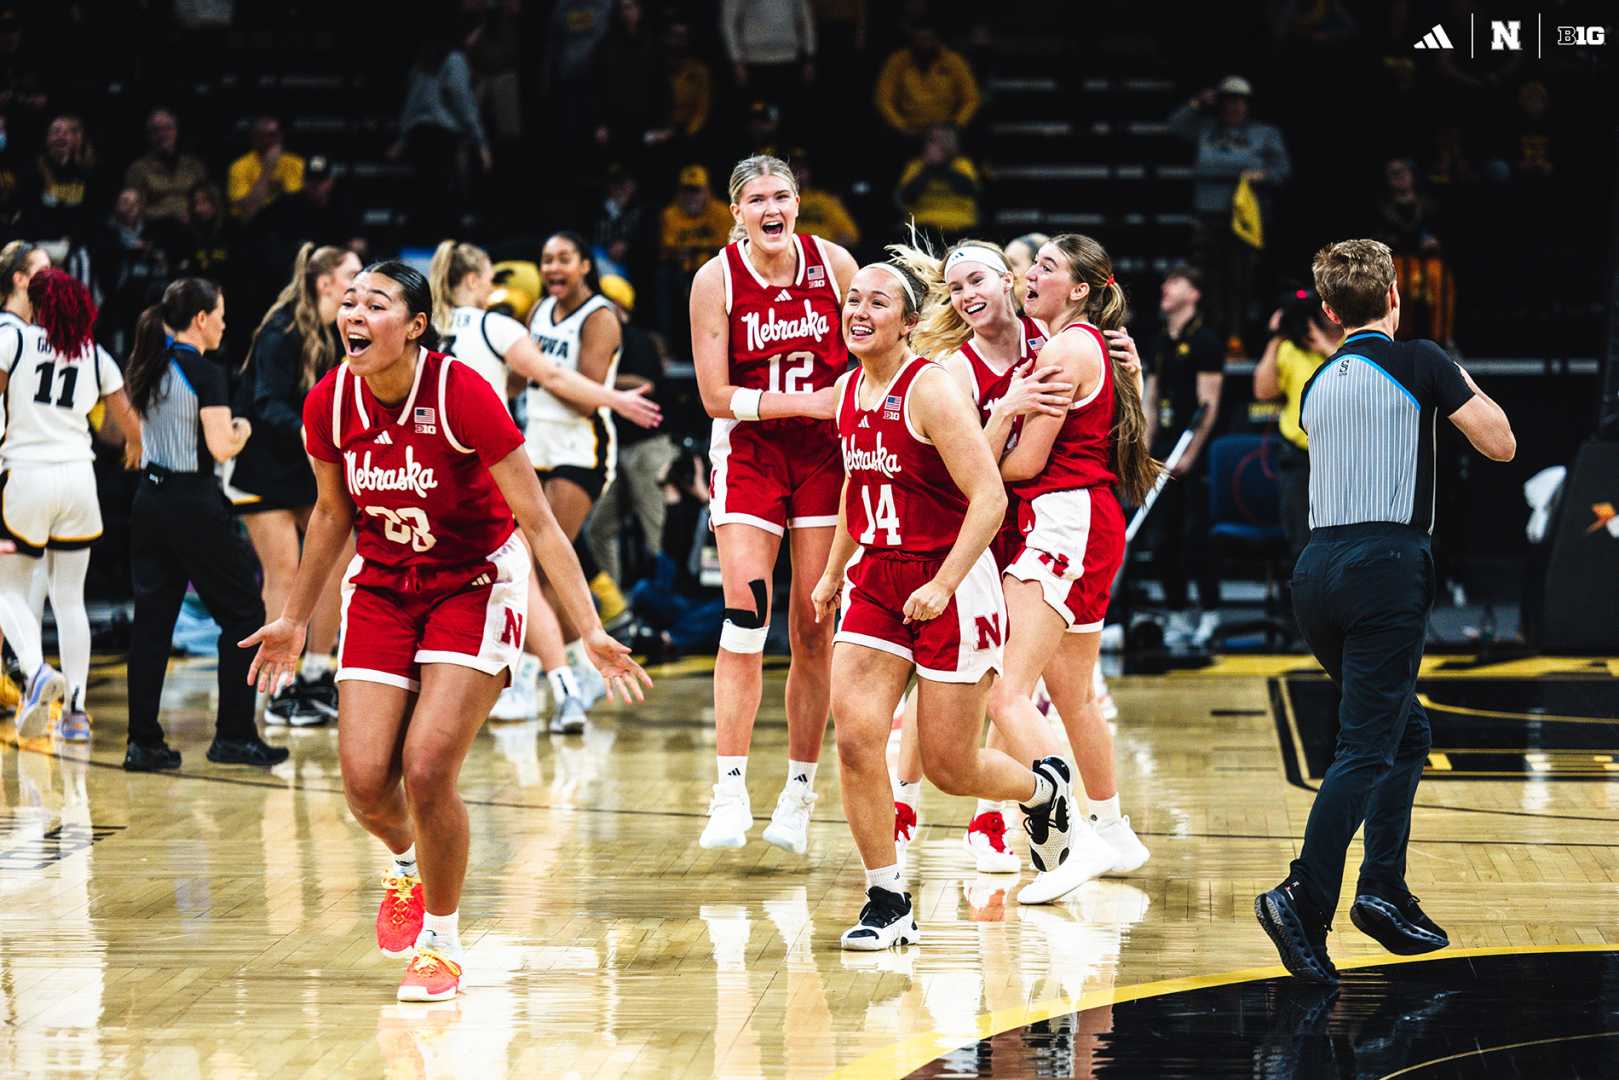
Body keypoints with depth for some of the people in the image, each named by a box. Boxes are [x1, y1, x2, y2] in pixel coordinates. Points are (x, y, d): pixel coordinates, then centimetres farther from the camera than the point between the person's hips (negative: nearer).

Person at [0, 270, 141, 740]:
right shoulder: (96, 357, 8)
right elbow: (131, 426, 12)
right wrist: (134, 449, 34)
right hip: (78, 477, 3)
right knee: (69, 597, 10)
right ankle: (76, 709, 5)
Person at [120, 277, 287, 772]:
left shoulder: (147, 369, 9)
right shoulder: (204, 373, -13)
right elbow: (221, 448, -18)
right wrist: (243, 429, 3)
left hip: (149, 502, 7)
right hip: (195, 506, -7)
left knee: (151, 619, 8)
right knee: (243, 613, 6)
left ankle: (142, 740, 5)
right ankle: (234, 735, 6)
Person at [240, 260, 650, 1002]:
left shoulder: (462, 395, -23)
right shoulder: (329, 405, -10)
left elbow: (539, 523, -18)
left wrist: (590, 631, -23)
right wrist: (294, 621, 17)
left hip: (475, 585, -4)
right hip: (381, 587, 4)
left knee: (427, 770, -17)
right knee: (364, 782, -7)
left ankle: (441, 940, 6)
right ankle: (408, 865, 30)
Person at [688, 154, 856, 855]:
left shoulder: (832, 263, -3)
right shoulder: (716, 278, -8)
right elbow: (716, 396, -9)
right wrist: (807, 402, -17)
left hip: (825, 455, 2)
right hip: (748, 454, -2)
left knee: (814, 632, 1)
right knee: (744, 617, -14)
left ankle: (800, 791, 11)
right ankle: (730, 795, -13)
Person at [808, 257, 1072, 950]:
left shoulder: (932, 390, -16)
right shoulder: (850, 391, 6)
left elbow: (990, 498, -20)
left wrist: (943, 585, -25)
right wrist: (832, 574, 23)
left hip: (950, 586, -6)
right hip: (877, 580, 6)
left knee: (950, 768, 0)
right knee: (854, 738, -10)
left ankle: (1043, 788, 34)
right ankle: (888, 905, -1)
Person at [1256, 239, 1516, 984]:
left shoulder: (1318, 384, 16)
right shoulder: (1419, 363, -2)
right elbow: (1501, 444, 0)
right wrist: (1466, 387, 18)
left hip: (1318, 566, 7)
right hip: (1385, 566, -7)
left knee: (1407, 733, 19)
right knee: (1367, 749, -9)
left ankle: (1383, 891, 10)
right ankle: (1303, 901, -21)